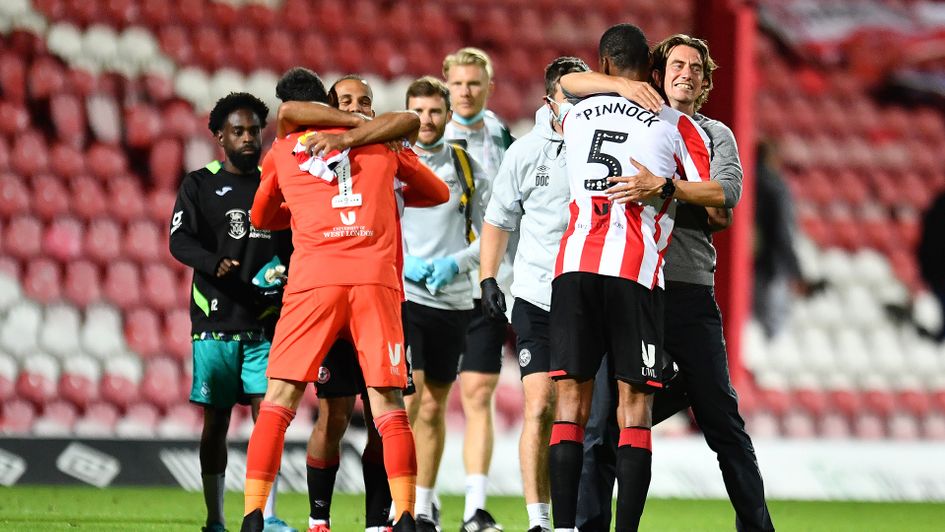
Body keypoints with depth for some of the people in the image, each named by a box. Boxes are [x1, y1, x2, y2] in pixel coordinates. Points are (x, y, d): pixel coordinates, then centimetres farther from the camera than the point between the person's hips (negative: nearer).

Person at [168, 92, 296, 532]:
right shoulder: (200, 185, 6)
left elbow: (298, 244, 16)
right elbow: (180, 241, -7)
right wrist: (216, 264, -26)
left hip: (265, 324, 1)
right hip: (215, 324, -1)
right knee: (215, 420, 3)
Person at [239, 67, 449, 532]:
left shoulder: (281, 151, 17)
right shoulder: (380, 139, 20)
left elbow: (260, 218, 31)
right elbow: (437, 191, 31)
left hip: (314, 278, -1)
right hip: (376, 276, 1)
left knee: (279, 399, 3)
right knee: (388, 403, 3)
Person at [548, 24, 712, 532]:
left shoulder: (575, 117, 15)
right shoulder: (675, 124, 8)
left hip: (573, 265, 2)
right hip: (635, 270, -2)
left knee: (571, 398, 4)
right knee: (634, 404, 1)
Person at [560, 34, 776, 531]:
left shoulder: (715, 134, 13)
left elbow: (727, 191, -6)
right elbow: (570, 83, 10)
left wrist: (663, 187, -20)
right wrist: (623, 85, -6)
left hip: (689, 293, 0)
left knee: (722, 419, 2)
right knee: (601, 421, -3)